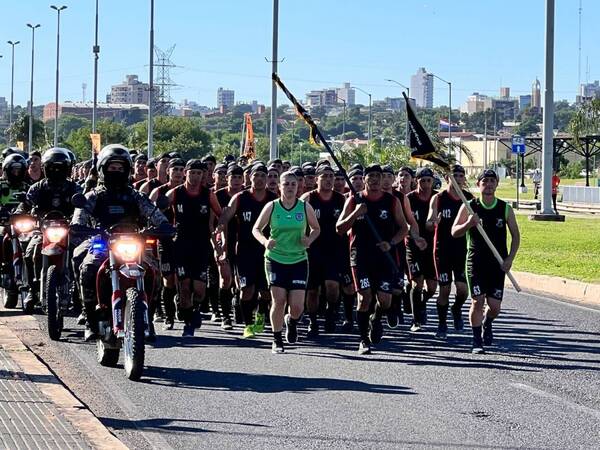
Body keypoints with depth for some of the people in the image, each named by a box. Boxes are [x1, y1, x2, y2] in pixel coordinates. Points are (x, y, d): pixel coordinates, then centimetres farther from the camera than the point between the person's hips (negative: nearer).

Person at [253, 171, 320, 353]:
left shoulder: (305, 207, -1)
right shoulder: (271, 207, -3)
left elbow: (316, 228, 13)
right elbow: (256, 229, 3)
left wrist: (309, 239, -9)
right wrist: (265, 241, -17)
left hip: (299, 260, 1)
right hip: (275, 259, -1)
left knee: (297, 305, -6)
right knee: (278, 301, -6)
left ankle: (292, 321, 30)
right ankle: (277, 340, 12)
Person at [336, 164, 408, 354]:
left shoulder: (392, 201, 4)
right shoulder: (354, 201, 2)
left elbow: (403, 228, 8)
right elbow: (339, 228, 0)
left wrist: (391, 243, -9)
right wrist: (355, 214, -16)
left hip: (384, 255, 1)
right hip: (361, 256, -1)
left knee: (385, 300, -3)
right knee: (364, 297, -7)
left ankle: (375, 320, 32)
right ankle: (364, 341, 5)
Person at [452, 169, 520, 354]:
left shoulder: (505, 209, 2)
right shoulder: (469, 207, -2)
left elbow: (515, 235, 8)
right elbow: (454, 232, 0)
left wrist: (509, 259, -3)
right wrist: (469, 224, -20)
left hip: (498, 263, 1)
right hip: (475, 261, -1)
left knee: (494, 306, 0)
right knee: (477, 301, -7)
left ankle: (487, 324, 34)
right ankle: (477, 341, 7)